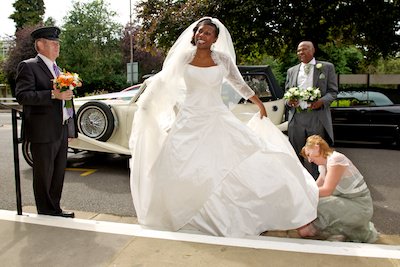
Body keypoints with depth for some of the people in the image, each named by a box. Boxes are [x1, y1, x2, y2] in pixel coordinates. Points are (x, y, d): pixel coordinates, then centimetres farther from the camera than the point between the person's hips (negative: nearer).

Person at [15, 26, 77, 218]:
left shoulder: (57, 69, 19)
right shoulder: (28, 66, -6)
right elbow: (22, 95, -19)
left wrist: (71, 126, 20)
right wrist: (53, 94, -27)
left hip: (61, 131, 8)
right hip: (43, 132, -8)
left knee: (58, 175, 15)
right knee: (44, 177, 4)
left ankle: (55, 211, 29)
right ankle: (46, 215, 17)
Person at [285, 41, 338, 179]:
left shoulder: (327, 67, 9)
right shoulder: (291, 71, 18)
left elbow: (333, 91, 5)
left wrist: (322, 101, -16)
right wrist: (289, 101, -5)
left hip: (317, 118, -3)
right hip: (296, 119, 3)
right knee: (296, 155, 8)